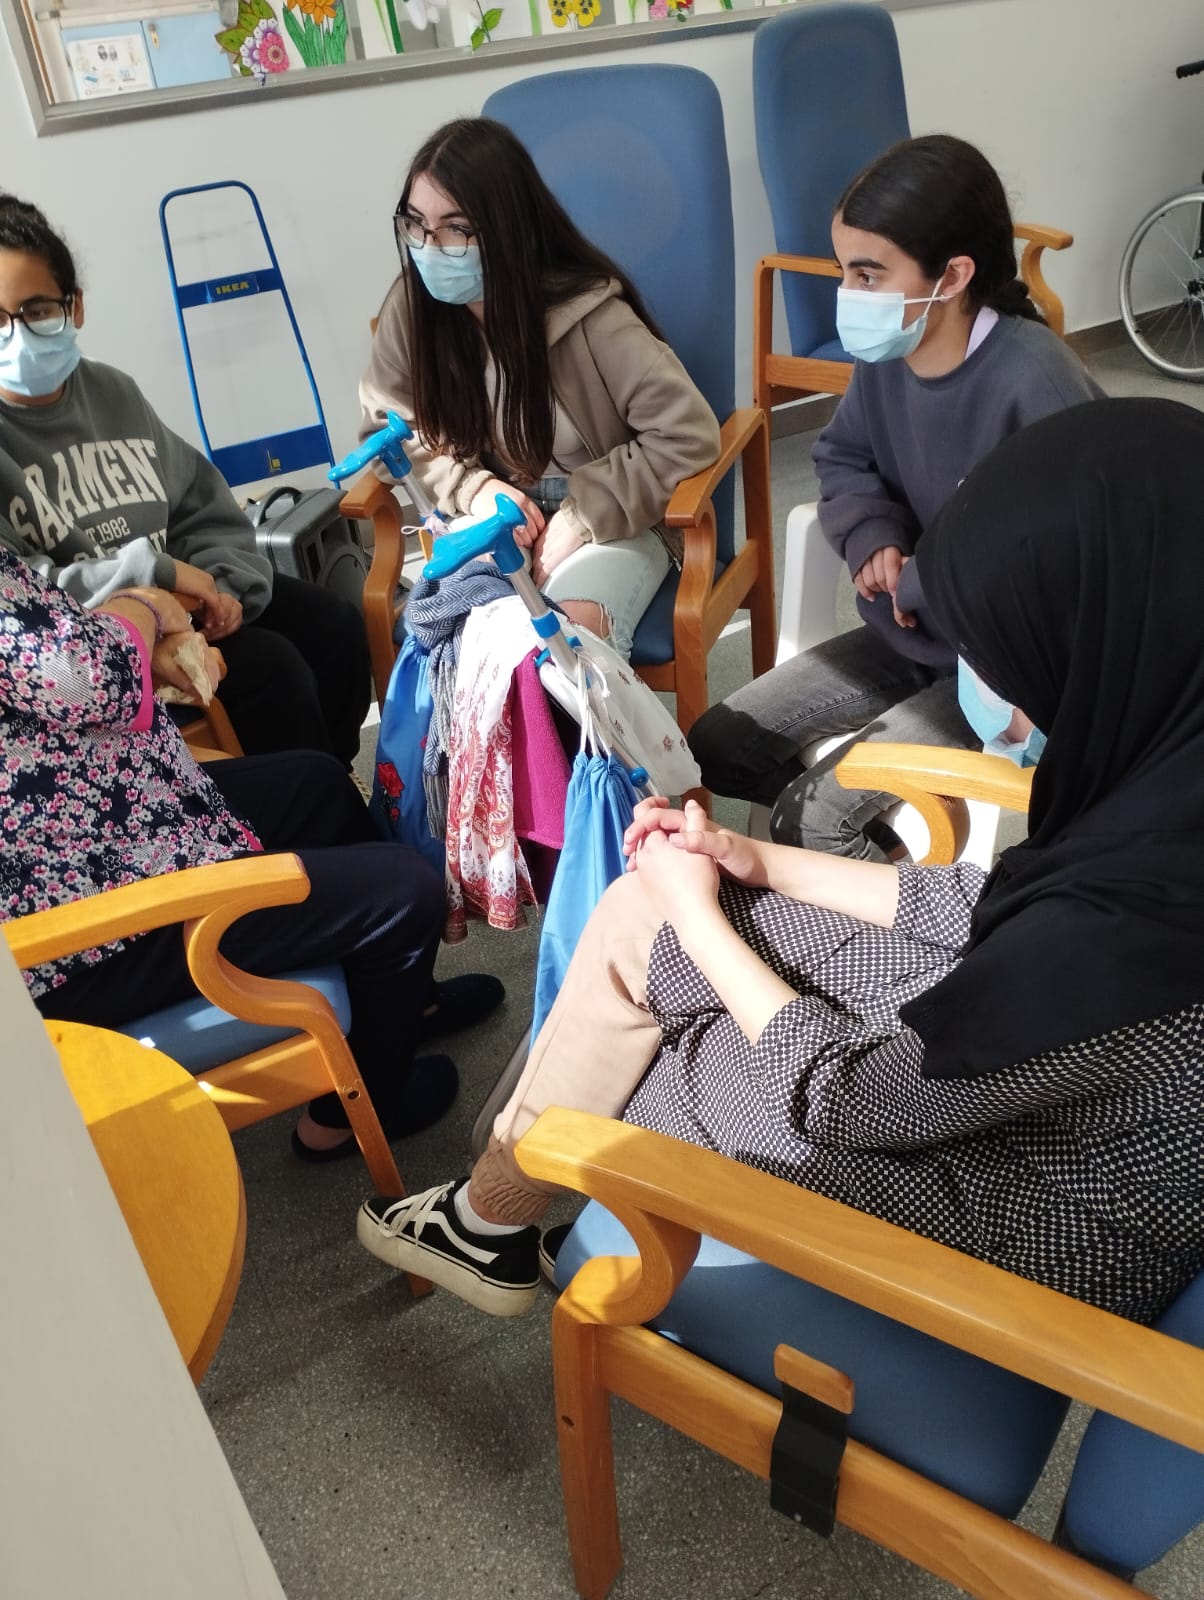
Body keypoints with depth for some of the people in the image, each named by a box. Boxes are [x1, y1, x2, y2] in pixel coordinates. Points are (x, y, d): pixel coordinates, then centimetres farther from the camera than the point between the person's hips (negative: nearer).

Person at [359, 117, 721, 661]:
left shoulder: (587, 313, -21)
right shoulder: (411, 307, -9)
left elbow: (688, 436, -19)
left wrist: (581, 516, -21)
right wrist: (472, 487, -13)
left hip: (612, 521, -3)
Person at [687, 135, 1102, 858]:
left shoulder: (1038, 386, -28)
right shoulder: (887, 352, -4)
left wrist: (920, 583, -19)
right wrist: (873, 534, -7)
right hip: (903, 629, 8)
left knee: (812, 817, -17)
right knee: (714, 746, 3)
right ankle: (873, 836, 17)